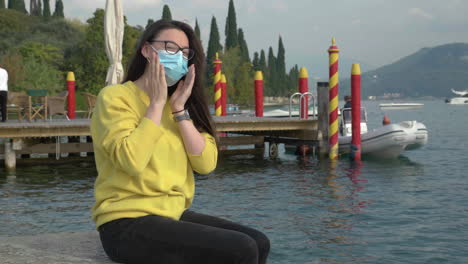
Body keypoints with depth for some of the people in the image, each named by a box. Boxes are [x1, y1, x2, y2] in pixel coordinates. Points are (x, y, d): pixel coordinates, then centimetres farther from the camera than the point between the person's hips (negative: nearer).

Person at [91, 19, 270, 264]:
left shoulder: (178, 104, 15)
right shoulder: (115, 97, -6)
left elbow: (206, 163, 2)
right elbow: (132, 161, -23)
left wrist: (179, 109, -5)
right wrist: (157, 103, -14)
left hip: (175, 214, 7)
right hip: (128, 223, -7)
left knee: (259, 243, -9)